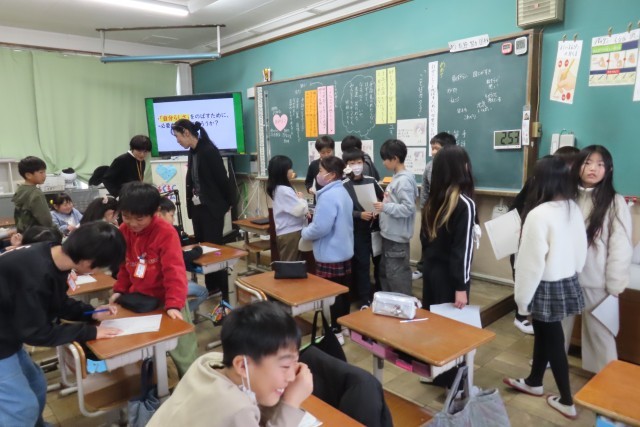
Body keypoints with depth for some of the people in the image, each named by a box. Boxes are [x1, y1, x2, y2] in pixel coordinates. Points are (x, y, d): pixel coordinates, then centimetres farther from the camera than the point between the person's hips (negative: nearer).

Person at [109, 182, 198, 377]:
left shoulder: (166, 233, -22)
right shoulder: (124, 230, -2)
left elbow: (174, 271, -24)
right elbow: (124, 265, 12)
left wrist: (174, 304, -29)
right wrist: (120, 290, 7)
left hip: (166, 300, -5)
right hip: (138, 299, 6)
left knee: (182, 350, 1)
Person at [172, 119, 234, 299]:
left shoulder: (209, 150, -15)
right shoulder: (193, 152, 9)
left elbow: (222, 178, -13)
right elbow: (192, 181, 12)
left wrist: (228, 203, -5)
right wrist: (190, 203, 9)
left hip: (212, 208, -8)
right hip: (197, 207, 8)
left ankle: (224, 293, 7)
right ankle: (211, 286, 27)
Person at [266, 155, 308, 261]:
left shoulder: (277, 188, 9)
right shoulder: (284, 190, -22)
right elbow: (300, 209, -22)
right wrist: (301, 199, -4)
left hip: (286, 232, 9)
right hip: (290, 232, -9)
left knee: (287, 263, 18)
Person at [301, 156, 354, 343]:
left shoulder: (328, 196, -23)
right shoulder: (343, 192, 8)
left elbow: (321, 228, -28)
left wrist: (305, 232, -9)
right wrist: (313, 218, 13)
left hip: (330, 255, -10)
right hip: (344, 251, 10)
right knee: (342, 290, 18)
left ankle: (336, 332, 13)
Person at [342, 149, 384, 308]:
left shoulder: (371, 181, 3)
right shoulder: (344, 186, -7)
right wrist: (359, 214, -20)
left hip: (375, 227, 3)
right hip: (358, 231, -3)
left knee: (380, 260, 12)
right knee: (362, 264, 4)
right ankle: (364, 298, 18)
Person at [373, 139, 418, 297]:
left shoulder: (404, 180, -19)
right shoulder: (398, 177, 10)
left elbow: (408, 208, -24)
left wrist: (385, 207, -24)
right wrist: (388, 197, 7)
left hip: (397, 236, -11)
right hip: (390, 233, 11)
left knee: (397, 275, -2)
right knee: (385, 271, 21)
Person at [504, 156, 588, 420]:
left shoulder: (539, 214, -24)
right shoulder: (574, 209, 0)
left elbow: (532, 261, -21)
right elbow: (581, 251, 9)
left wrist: (522, 296, -11)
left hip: (547, 287, -8)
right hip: (568, 283, 8)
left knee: (553, 341, 8)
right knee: (543, 334, 22)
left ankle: (567, 402, 24)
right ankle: (534, 382, 41)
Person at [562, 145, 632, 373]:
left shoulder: (615, 202, -9)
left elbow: (620, 247, -9)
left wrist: (614, 286, -10)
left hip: (597, 281, -4)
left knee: (598, 330, 8)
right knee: (559, 323, 20)